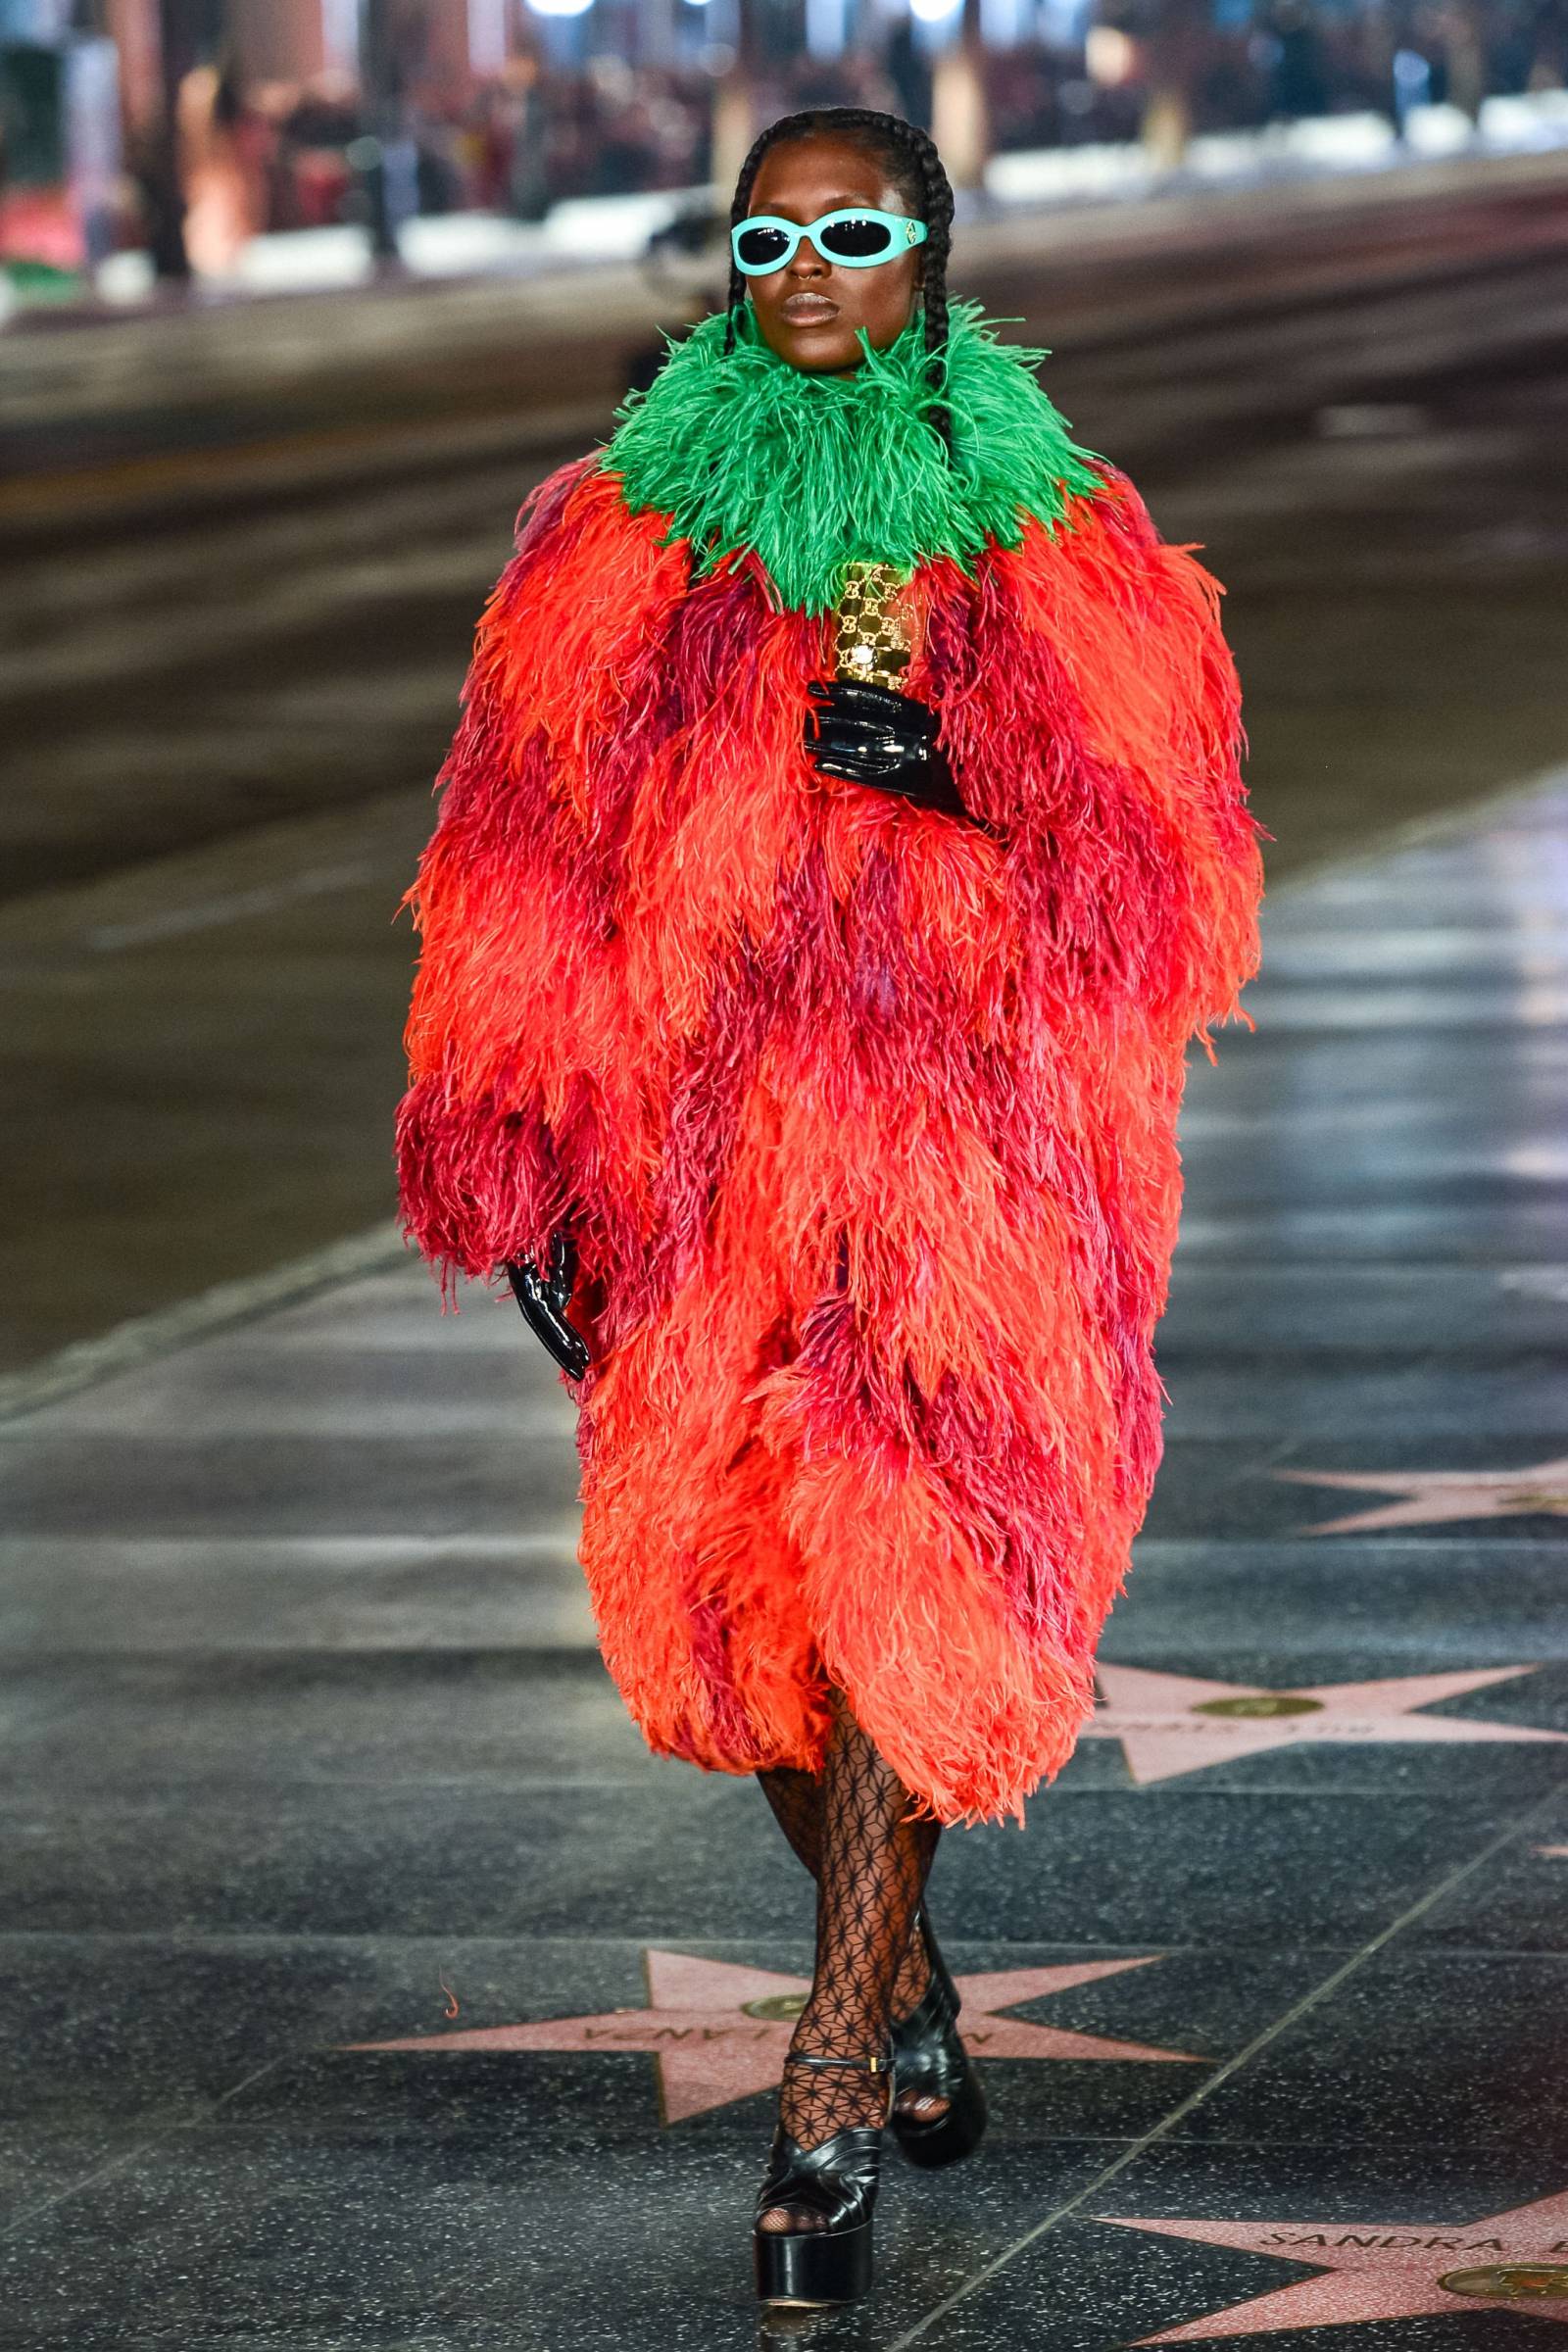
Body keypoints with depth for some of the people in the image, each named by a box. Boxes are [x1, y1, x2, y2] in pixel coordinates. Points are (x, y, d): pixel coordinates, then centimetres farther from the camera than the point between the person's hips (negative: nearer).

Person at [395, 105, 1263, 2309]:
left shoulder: (1058, 540, 5)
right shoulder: (620, 534, 9)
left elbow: (1168, 880, 2)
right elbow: (529, 870, 7)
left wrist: (964, 768, -14)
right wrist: (519, 1157, 1)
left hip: (964, 1136, -3)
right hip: (698, 1126, 3)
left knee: (902, 1587, -14)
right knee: (734, 1591, 8)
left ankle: (830, 2103, -13)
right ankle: (907, 1998, 30)